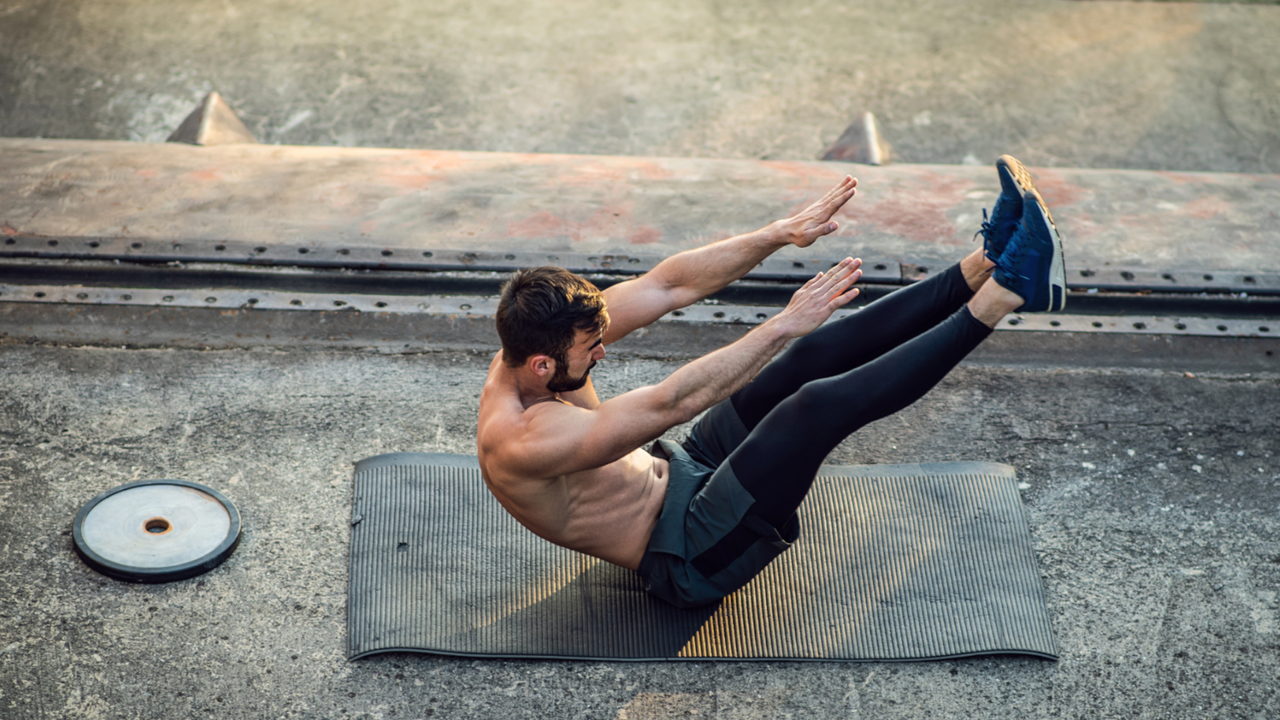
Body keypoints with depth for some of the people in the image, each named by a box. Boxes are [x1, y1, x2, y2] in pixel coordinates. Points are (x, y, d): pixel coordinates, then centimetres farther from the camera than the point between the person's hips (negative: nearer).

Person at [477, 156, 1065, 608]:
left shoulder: (537, 341, -5)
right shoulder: (520, 445, -30)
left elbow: (669, 284, -6)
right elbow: (670, 403, -36)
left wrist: (779, 235, -13)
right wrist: (782, 325, -35)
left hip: (680, 472, 9)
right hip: (688, 556, -9)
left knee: (813, 358, -8)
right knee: (820, 403, -28)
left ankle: (984, 265, -8)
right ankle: (1003, 296, -23)